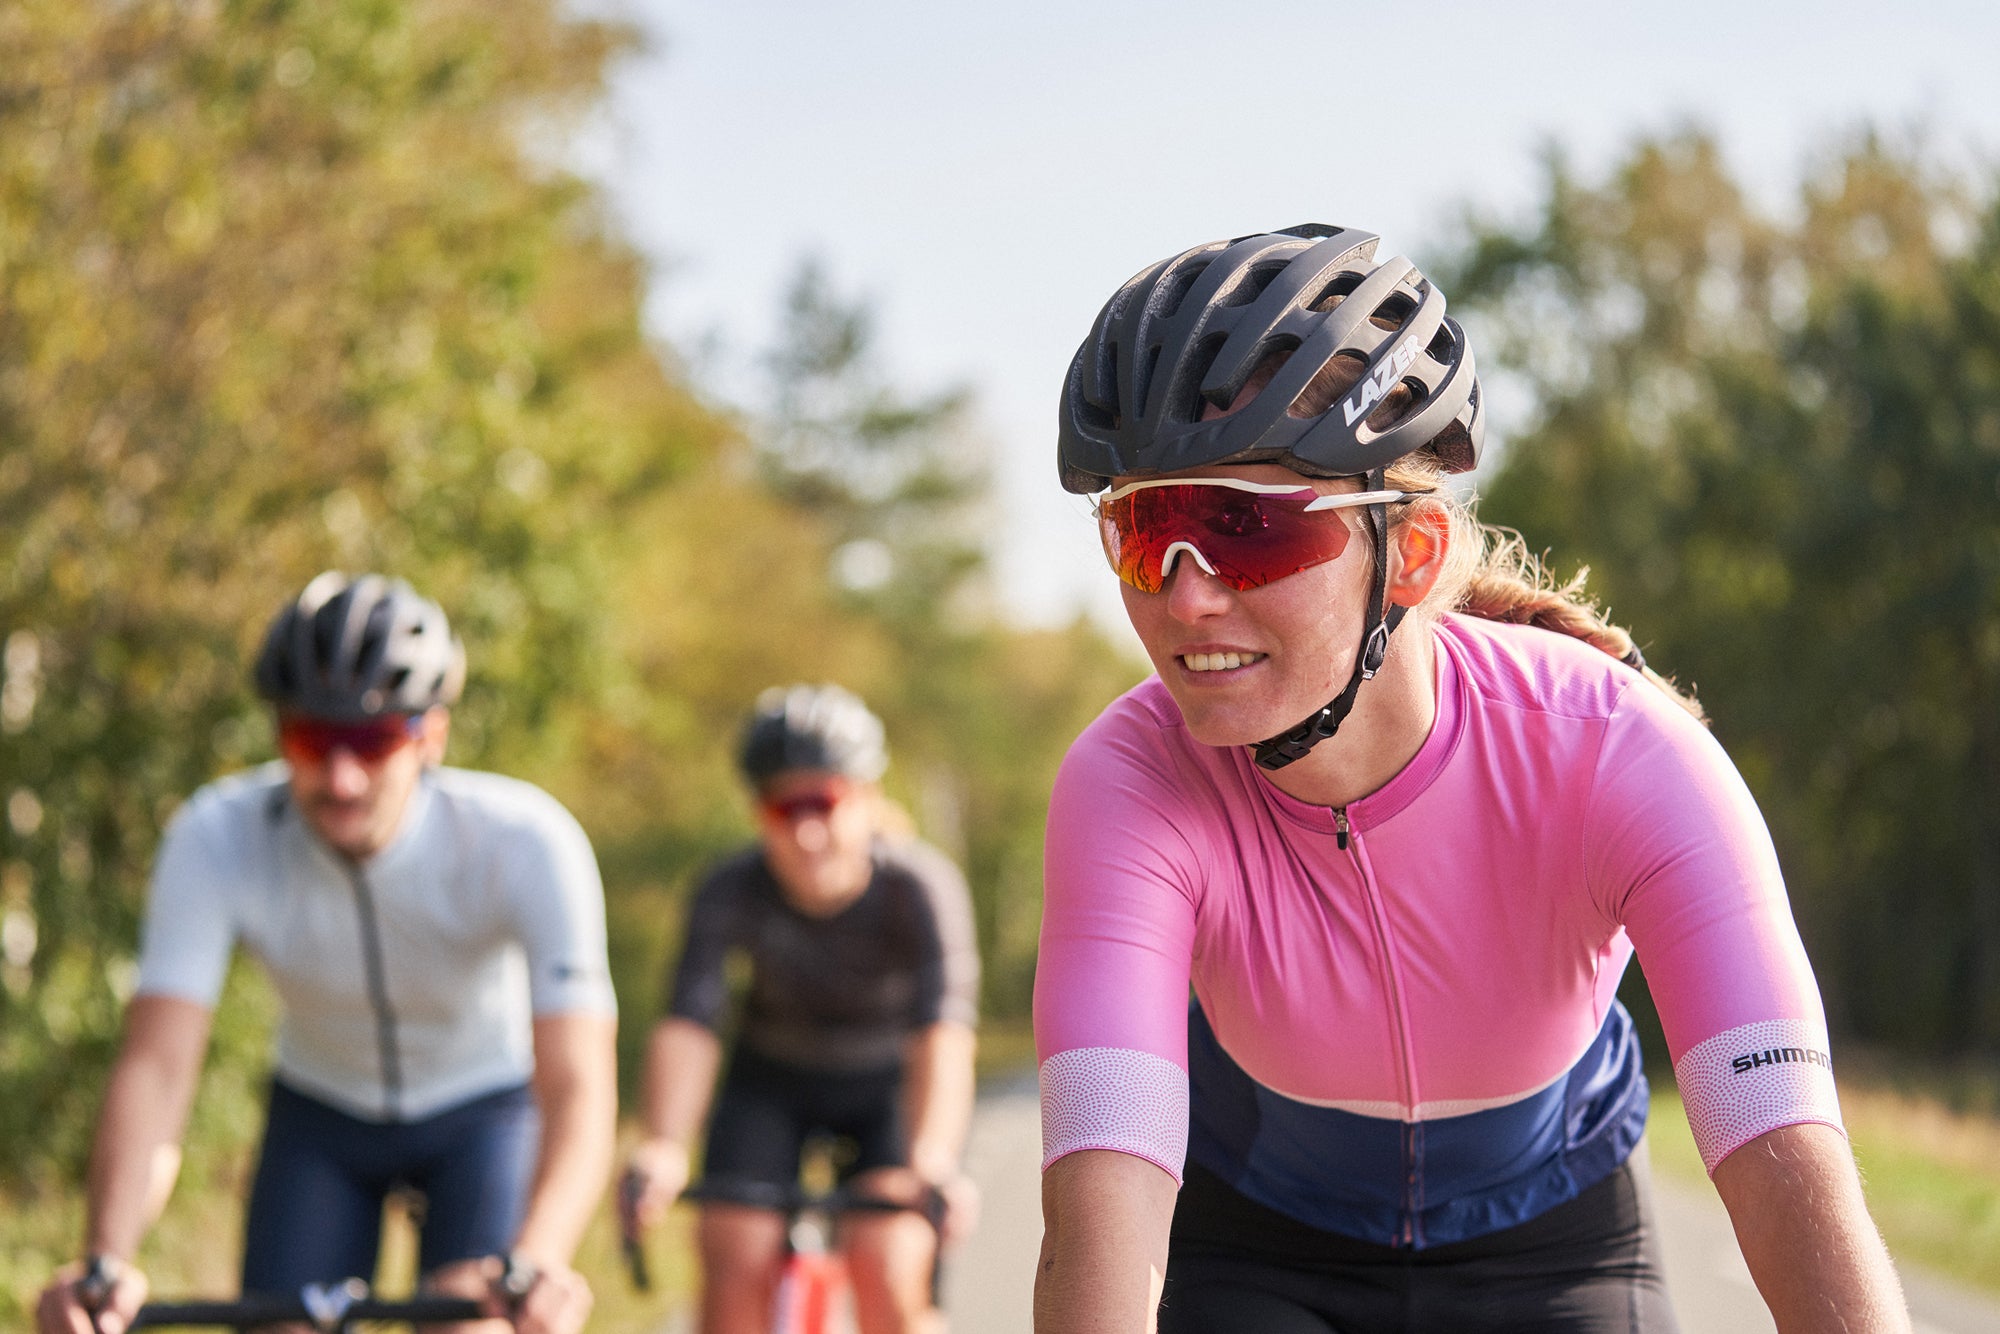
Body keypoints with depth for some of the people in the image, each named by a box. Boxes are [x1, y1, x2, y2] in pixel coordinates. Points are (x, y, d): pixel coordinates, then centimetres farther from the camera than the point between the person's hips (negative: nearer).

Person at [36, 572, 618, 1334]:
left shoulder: (527, 842, -33)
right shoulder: (214, 837, -29)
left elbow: (578, 1086, -42)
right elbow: (155, 1065, -35)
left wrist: (533, 1265, -60)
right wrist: (105, 1263, -52)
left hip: (485, 1107, -2)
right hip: (321, 1109, 2)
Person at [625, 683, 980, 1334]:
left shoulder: (920, 886, -29)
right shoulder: (732, 890, -25)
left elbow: (942, 1031, -41)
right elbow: (688, 1024, -36)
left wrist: (932, 1159, -58)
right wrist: (664, 1146, -55)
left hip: (890, 1087, -1)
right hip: (772, 1082, 1)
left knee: (888, 1274, -20)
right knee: (735, 1270, -17)